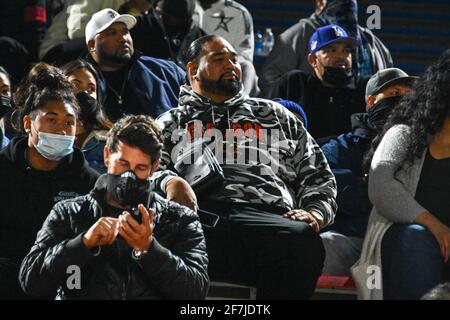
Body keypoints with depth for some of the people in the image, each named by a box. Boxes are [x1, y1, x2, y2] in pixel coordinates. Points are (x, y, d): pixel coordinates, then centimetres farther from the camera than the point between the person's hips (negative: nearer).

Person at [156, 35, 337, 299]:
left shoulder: (276, 116, 36)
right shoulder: (171, 124, 32)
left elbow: (317, 176, 30)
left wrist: (315, 213, 8)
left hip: (267, 215, 2)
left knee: (304, 239, -39)